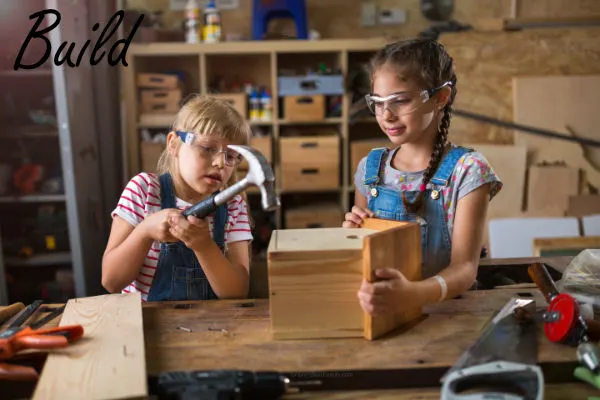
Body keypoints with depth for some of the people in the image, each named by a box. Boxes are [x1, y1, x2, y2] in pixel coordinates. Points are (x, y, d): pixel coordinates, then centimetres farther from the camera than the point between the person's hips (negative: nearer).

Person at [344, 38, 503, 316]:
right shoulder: (370, 168, 6)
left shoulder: (467, 170, -7)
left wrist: (414, 294, -34)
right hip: (377, 310, 4)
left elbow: (465, 268, -15)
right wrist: (353, 234, -7)